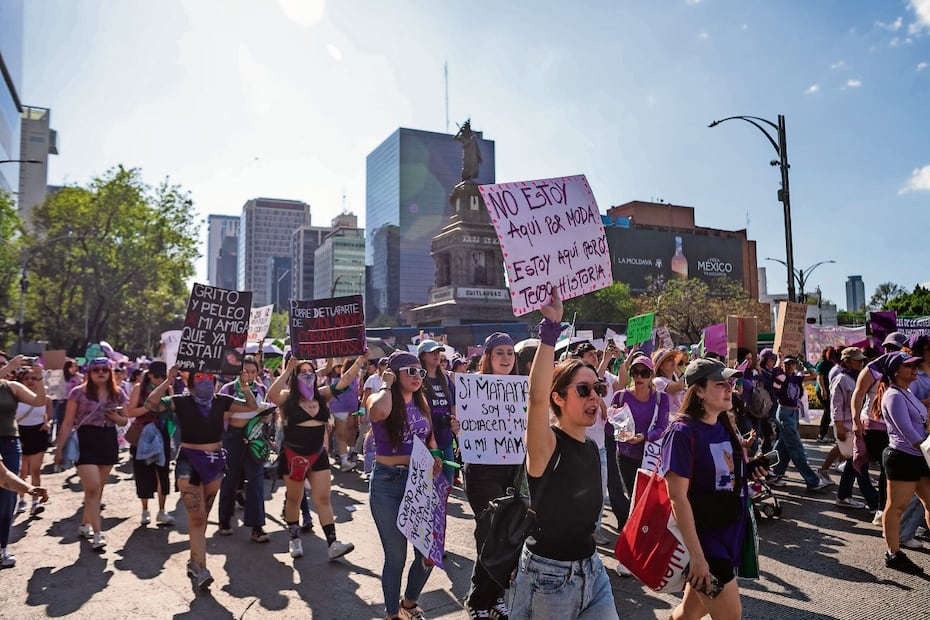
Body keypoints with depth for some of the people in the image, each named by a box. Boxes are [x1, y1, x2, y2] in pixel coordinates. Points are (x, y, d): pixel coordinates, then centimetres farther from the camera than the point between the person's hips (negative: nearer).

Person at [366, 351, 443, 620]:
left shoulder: (421, 402, 6)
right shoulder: (380, 400, -11)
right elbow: (379, 411, -38)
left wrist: (436, 457, 0)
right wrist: (387, 385, -20)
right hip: (388, 482, -5)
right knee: (396, 556, 5)